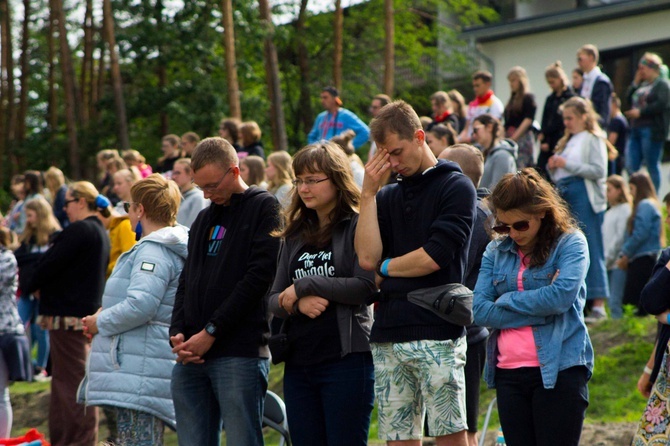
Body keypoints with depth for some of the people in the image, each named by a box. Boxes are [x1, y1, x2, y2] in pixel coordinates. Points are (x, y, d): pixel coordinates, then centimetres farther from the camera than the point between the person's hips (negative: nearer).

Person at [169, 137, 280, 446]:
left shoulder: (264, 208, -1)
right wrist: (178, 334, 2)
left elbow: (259, 276, -11)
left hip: (240, 353, -7)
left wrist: (211, 331, -12)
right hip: (191, 358, 7)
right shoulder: (204, 220, 23)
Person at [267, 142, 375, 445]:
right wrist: (297, 303, -11)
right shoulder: (296, 235, 15)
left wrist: (303, 286, -11)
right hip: (299, 361, 7)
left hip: (346, 360, -7)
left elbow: (366, 286, -16)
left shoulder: (357, 226, -3)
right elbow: (274, 300, 12)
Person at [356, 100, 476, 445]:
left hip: (437, 334, -6)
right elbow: (367, 257, 2)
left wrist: (385, 268, 4)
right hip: (388, 335, 6)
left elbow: (434, 257, -11)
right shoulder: (388, 197, 17)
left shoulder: (456, 187, 0)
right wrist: (368, 193, 2)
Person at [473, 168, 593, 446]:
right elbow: (480, 311, -2)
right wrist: (539, 311, -10)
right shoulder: (495, 252, 9)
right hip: (509, 373, 4)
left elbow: (561, 295, -17)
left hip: (559, 370, -4)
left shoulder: (570, 243, -1)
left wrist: (506, 300, -5)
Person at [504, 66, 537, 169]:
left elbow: (527, 120, -11)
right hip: (510, 139, 7)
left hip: (523, 138, -7)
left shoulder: (528, 98, -2)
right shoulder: (512, 99, 19)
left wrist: (513, 138, -17)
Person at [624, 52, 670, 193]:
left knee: (652, 166, -3)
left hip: (652, 130, -8)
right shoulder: (642, 85, 20)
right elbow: (629, 99, 20)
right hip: (636, 130, 8)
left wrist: (640, 112, -16)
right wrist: (635, 83, 10)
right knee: (631, 167, 2)